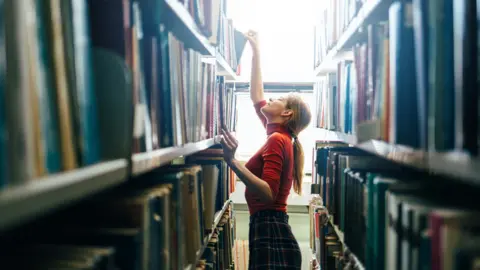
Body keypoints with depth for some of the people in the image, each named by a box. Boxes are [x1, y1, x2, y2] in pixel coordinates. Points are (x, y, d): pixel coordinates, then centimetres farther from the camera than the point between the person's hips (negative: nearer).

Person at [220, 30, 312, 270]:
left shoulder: (277, 140, -14)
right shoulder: (279, 136, 12)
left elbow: (268, 194, -26)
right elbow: (256, 97, 23)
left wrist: (232, 162, -33)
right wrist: (255, 52, 28)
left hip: (270, 235, -9)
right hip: (270, 231, 9)